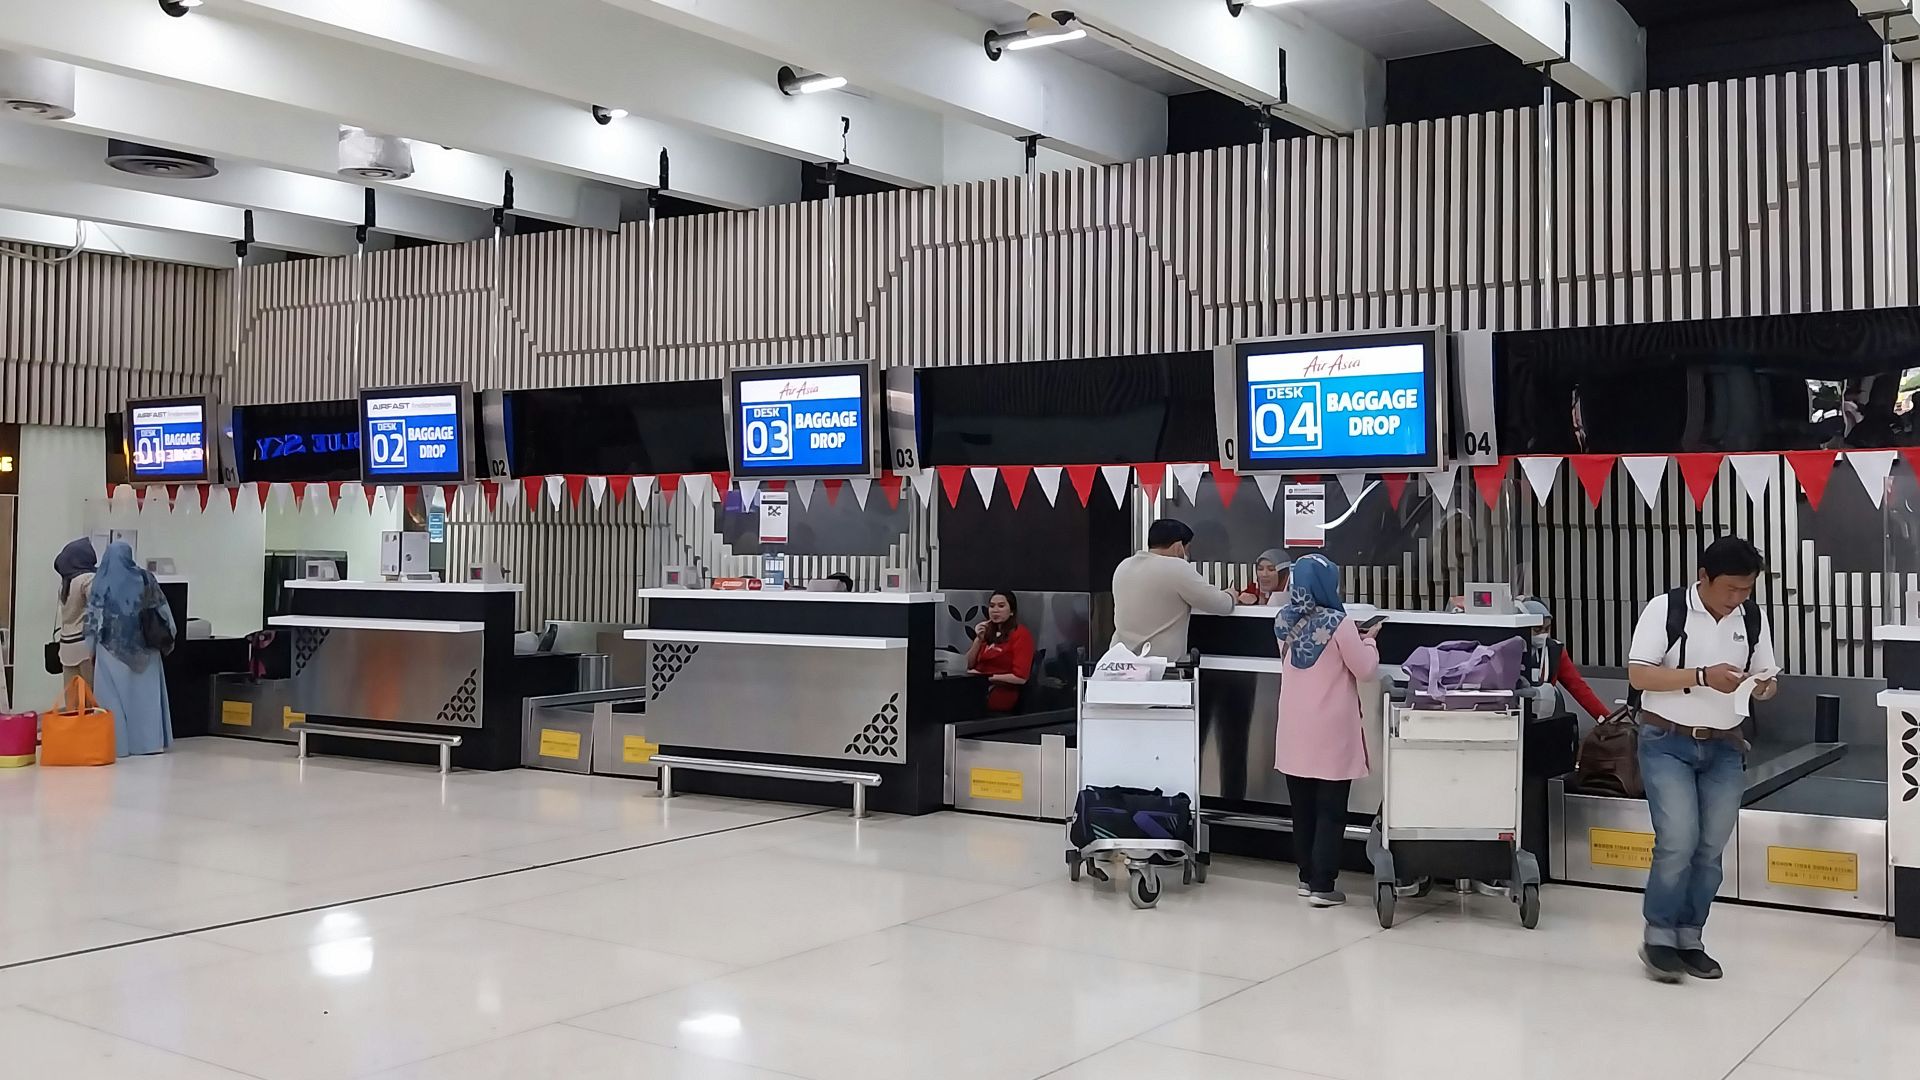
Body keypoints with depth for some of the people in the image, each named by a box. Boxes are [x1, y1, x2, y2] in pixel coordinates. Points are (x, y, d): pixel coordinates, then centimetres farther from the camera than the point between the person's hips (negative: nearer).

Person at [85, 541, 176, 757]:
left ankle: (116, 743, 3)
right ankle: (150, 741, 7)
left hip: (112, 650, -2)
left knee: (114, 696, 4)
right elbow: (162, 608, 5)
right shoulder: (144, 579, 0)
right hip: (143, 649, 2)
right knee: (145, 694, 7)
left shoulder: (100, 584, -4)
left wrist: (90, 650, 4)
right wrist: (170, 634, 16)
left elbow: (93, 620, -3)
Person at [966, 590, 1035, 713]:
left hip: (1003, 691, -6)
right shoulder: (987, 631, 20)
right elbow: (968, 665, 16)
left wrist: (985, 676, -7)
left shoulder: (1020, 634, -1)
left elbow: (1021, 678, -11)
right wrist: (979, 639, 3)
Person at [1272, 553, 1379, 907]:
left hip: (1296, 732, 6)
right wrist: (1367, 641, 9)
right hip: (1331, 733, -5)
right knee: (1330, 811, 2)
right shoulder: (1338, 623, -16)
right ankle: (1323, 886, 3)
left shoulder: (1286, 622, 2)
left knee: (1303, 809, 15)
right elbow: (1365, 670, -9)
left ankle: (1307, 877, 24)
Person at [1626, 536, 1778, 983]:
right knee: (1678, 842, -12)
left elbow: (1766, 676, 11)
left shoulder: (1753, 618, 5)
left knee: (1710, 850, 6)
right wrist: (1702, 676, -25)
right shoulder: (1664, 609, -10)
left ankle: (1689, 940, 17)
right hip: (1668, 742, -5)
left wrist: (1765, 686, -13)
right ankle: (1658, 938, 2)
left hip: (1724, 747, 5)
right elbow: (1638, 675, -15)